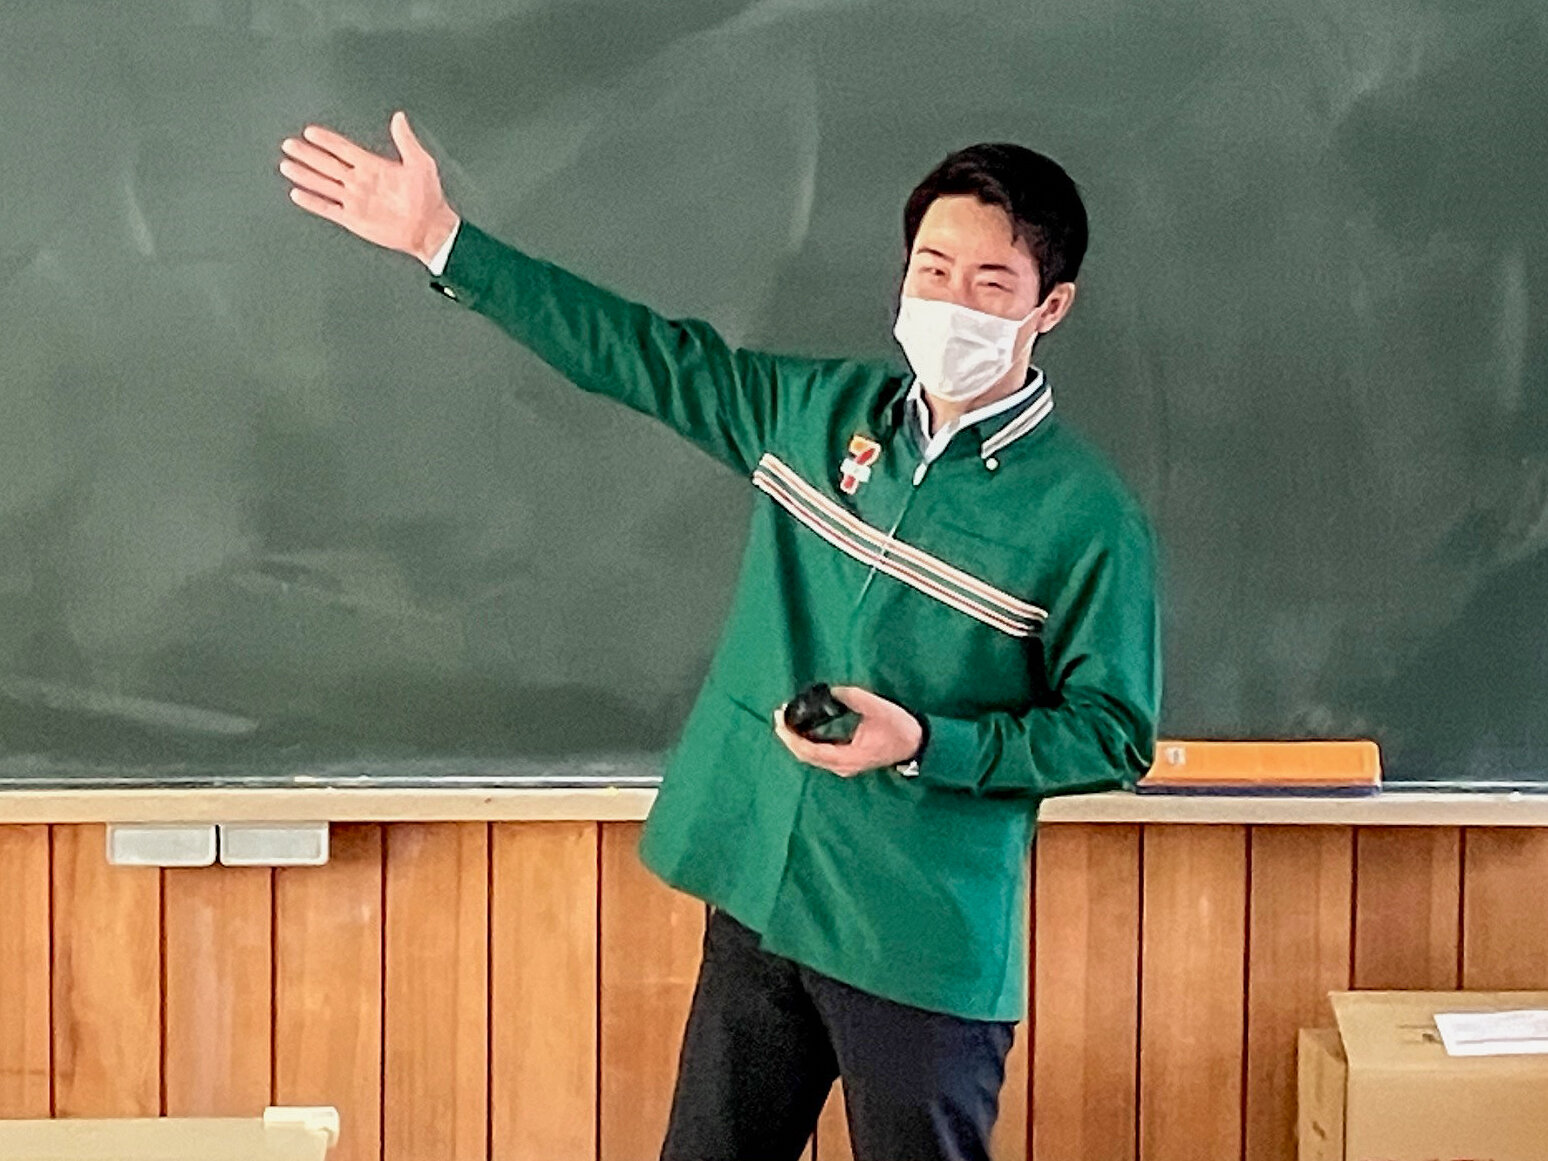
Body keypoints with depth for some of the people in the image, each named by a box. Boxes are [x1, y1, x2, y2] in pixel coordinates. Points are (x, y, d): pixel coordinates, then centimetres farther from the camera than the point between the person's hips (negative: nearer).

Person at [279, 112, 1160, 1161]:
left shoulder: (1089, 515, -12)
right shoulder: (823, 409, 3)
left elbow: (1114, 736, -8)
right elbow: (638, 353, 9)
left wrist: (925, 744, -21)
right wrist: (442, 242, 6)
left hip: (927, 946, -5)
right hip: (761, 897, 5)